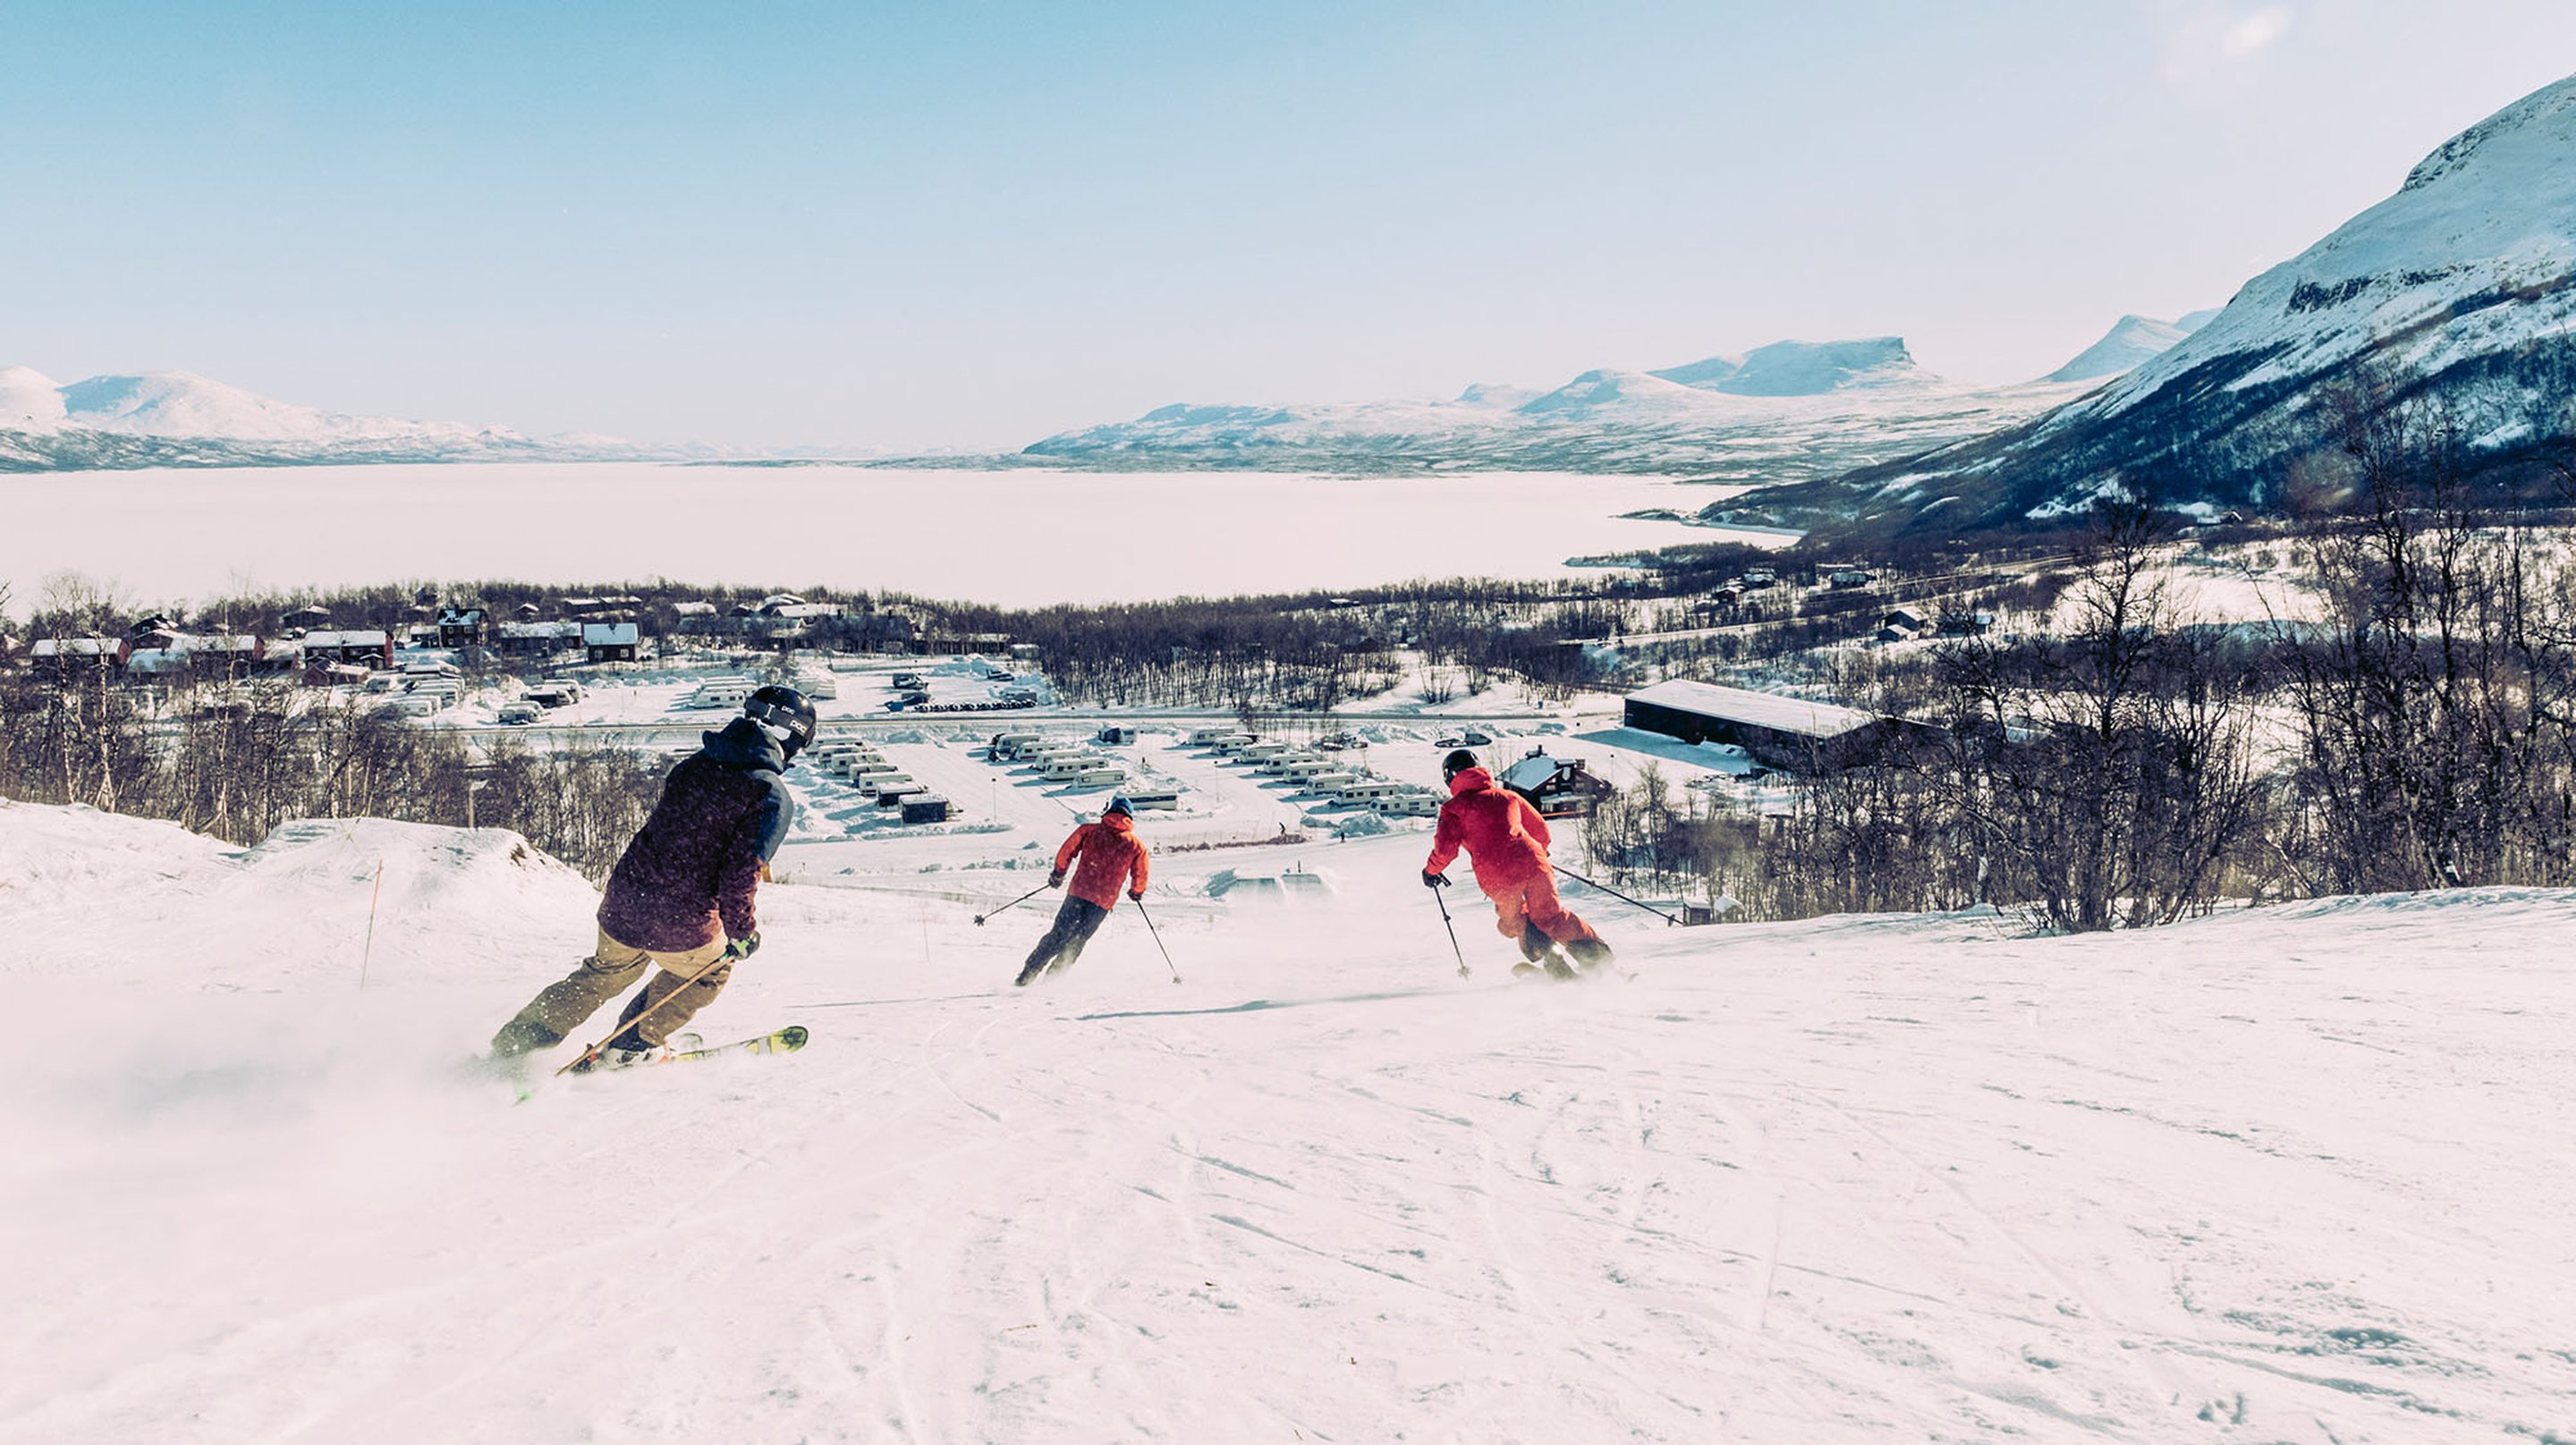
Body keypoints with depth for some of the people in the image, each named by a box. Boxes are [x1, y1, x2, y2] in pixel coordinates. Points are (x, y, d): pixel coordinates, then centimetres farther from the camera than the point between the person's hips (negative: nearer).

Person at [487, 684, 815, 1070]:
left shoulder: (693, 764, 7)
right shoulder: (773, 797, -13)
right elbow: (740, 874, -17)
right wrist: (743, 931, -2)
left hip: (622, 903, 6)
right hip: (681, 926, -6)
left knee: (605, 973, 32)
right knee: (711, 971, 28)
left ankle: (513, 1044, 35)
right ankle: (628, 1049, 30)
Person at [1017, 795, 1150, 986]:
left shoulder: (1089, 830, 4)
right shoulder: (1136, 846, 4)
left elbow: (1066, 852, 4)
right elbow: (1140, 875, 8)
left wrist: (1058, 874, 20)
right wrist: (1137, 892, 29)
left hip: (1079, 893, 0)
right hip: (1104, 902, 0)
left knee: (1058, 935, 10)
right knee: (1076, 941, 14)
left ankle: (1027, 975, 3)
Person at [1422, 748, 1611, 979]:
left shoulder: (1454, 807, 11)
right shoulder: (1506, 796, 22)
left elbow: (1446, 847, 0)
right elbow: (1540, 830, 27)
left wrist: (1431, 870, 20)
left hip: (1496, 876, -2)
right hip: (1531, 863, 3)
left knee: (1512, 921, 21)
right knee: (1550, 916, 14)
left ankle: (1555, 966, 4)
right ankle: (1599, 958, 4)